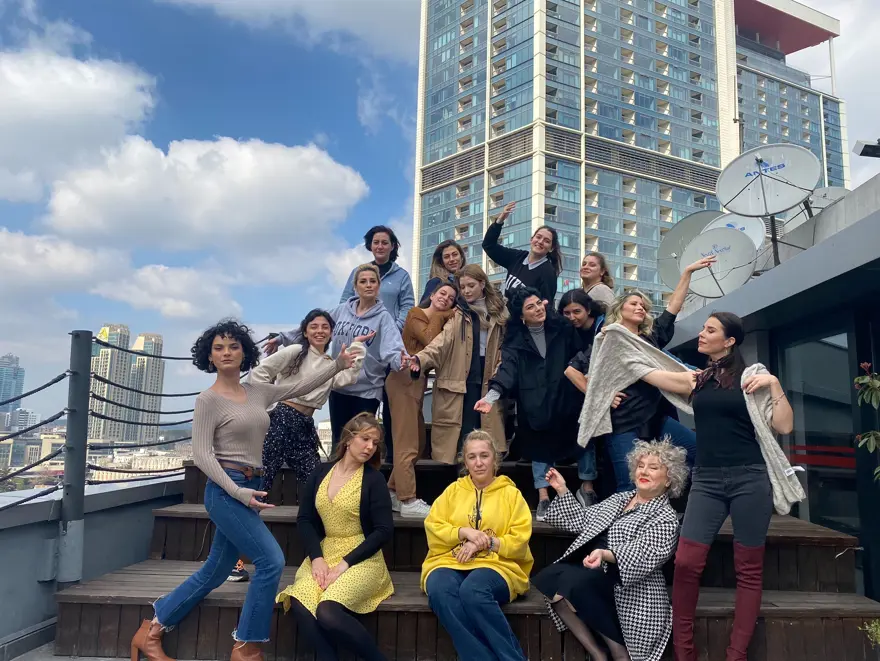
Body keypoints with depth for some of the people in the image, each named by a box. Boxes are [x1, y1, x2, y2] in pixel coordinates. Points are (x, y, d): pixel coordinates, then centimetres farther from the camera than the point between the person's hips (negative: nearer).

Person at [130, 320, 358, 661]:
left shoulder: (257, 392, 10)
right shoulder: (208, 400, -9)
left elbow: (301, 386, 16)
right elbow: (202, 455, -14)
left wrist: (336, 364, 10)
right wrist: (238, 492, -20)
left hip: (248, 488, 8)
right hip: (226, 490, -8)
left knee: (214, 573, 14)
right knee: (271, 561, -13)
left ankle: (150, 631, 27)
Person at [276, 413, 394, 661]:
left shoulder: (374, 479, -2)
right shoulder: (320, 474, 8)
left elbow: (384, 530, -7)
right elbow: (304, 519, 8)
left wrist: (345, 564, -14)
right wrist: (316, 557, -9)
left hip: (361, 558, -4)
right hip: (324, 555, 4)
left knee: (327, 612, -30)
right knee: (299, 604, -28)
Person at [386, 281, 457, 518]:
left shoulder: (442, 320, 21)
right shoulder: (416, 314, -2)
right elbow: (430, 341, -20)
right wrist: (438, 317, -6)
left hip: (418, 382, 9)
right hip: (405, 380, -9)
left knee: (417, 443, 11)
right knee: (407, 445, -10)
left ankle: (393, 493, 19)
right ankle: (408, 501, -10)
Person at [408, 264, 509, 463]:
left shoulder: (499, 312, 8)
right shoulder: (458, 314, 0)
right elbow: (442, 341, -15)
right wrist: (421, 358, -31)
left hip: (488, 380, 2)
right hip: (462, 380, -2)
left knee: (483, 428, 6)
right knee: (465, 430, 0)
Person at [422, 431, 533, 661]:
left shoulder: (511, 493, 9)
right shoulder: (453, 490, 16)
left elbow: (519, 541, 1)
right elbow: (432, 528, 7)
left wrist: (485, 542, -12)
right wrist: (465, 532, -9)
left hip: (497, 565, -2)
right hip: (450, 562, 3)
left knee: (472, 591, -37)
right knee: (440, 590, -34)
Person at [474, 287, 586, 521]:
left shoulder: (562, 328, -2)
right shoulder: (515, 340, -5)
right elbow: (508, 368, -17)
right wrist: (492, 395, -33)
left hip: (567, 397, 1)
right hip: (535, 403, 0)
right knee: (540, 446, 7)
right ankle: (544, 498, 14)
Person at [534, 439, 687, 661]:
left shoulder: (665, 518, -4)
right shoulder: (618, 499, 19)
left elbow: (643, 556, -19)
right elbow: (583, 520, 23)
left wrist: (605, 555, -35)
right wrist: (562, 490, 14)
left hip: (628, 589, -7)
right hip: (595, 577, 7)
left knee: (574, 580, -32)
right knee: (549, 578, -21)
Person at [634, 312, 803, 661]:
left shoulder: (751, 376, 3)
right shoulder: (695, 379, 12)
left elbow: (784, 426, -1)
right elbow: (646, 370, 14)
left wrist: (774, 384, -10)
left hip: (749, 478, -2)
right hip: (707, 480, 2)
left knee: (749, 568, 3)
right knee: (686, 562, -9)